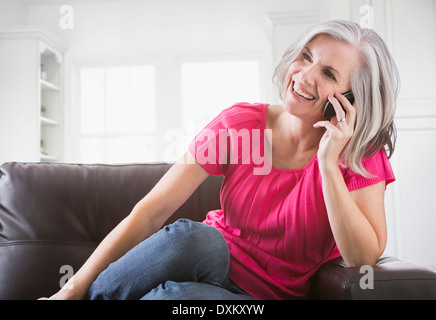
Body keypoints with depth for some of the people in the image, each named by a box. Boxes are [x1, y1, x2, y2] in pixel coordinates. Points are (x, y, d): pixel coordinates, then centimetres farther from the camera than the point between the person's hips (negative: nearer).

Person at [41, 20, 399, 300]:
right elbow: (151, 211, -14)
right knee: (193, 236, -36)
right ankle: (89, 295, -12)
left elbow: (364, 258, -18)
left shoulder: (360, 152, -9)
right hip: (212, 261, 1)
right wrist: (73, 289, -20)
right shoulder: (240, 121, -9)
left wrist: (328, 162, -25)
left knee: (175, 294, -34)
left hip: (274, 292, -1)